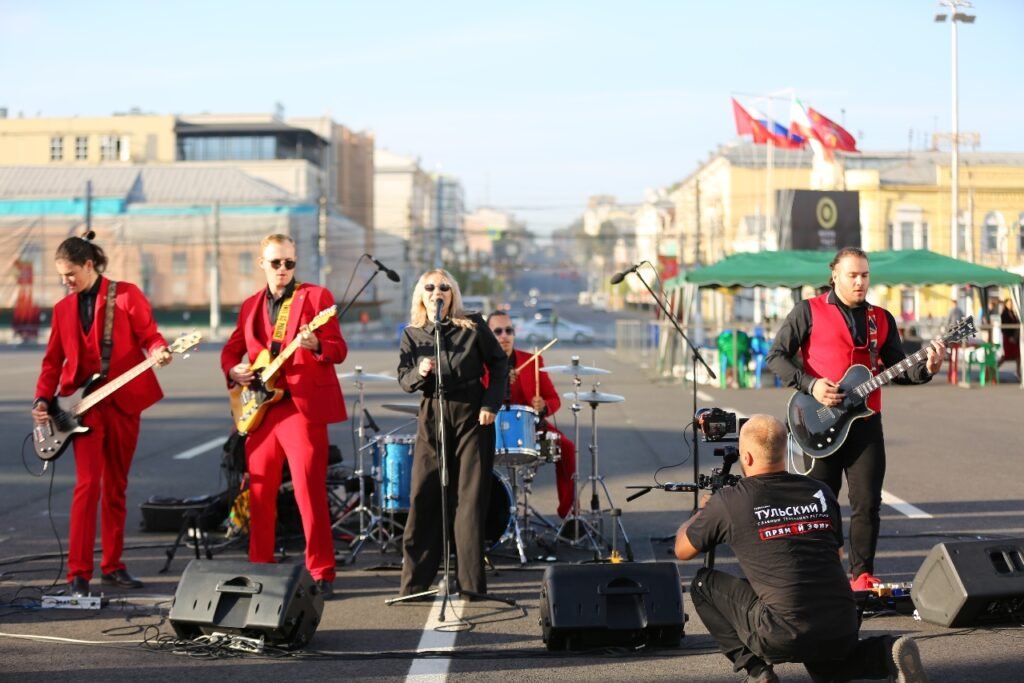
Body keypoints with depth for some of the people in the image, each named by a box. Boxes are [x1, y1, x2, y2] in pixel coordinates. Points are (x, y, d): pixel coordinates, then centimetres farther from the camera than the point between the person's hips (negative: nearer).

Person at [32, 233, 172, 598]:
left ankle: (112, 566, 18)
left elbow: (148, 334, -4)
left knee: (116, 487, 8)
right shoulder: (63, 308, 10)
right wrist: (43, 399, -1)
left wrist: (158, 351, -26)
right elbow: (53, 360, 11)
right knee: (88, 484, -11)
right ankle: (78, 572, -11)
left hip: (124, 402, -1)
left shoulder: (127, 294, -1)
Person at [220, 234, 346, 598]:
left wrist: (316, 345, -27)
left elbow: (339, 349, -6)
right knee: (260, 494, 8)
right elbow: (231, 348, 22)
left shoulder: (316, 296, 0)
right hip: (261, 409, 5)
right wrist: (233, 370, 1)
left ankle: (321, 573, -4)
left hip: (303, 405, -5)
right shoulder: (251, 305, 16)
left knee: (309, 492, -9)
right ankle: (260, 567, 20)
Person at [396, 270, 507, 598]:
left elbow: (497, 363, 3)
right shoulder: (412, 335, 5)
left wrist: (491, 403, -6)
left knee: (470, 498, 0)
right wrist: (419, 373, -22)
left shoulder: (473, 325, 0)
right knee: (424, 498, 0)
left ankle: (471, 581, 5)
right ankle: (415, 581, 6)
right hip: (432, 417, 2)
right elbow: (404, 378, 0)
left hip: (473, 416, -2)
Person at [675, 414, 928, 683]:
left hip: (784, 638, -4)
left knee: (704, 583, 16)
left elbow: (682, 550, 17)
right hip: (844, 632, 5)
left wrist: (700, 514, 39)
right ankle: (887, 654, 6)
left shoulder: (728, 502, 1)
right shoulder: (820, 493, 12)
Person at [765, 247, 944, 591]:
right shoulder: (809, 312, -1)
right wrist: (810, 385, -15)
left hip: (865, 421, 3)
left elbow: (897, 368, 11)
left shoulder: (881, 319, 12)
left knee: (867, 503, 0)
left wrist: (926, 369, -10)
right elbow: (776, 356, -3)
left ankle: (862, 573, 11)